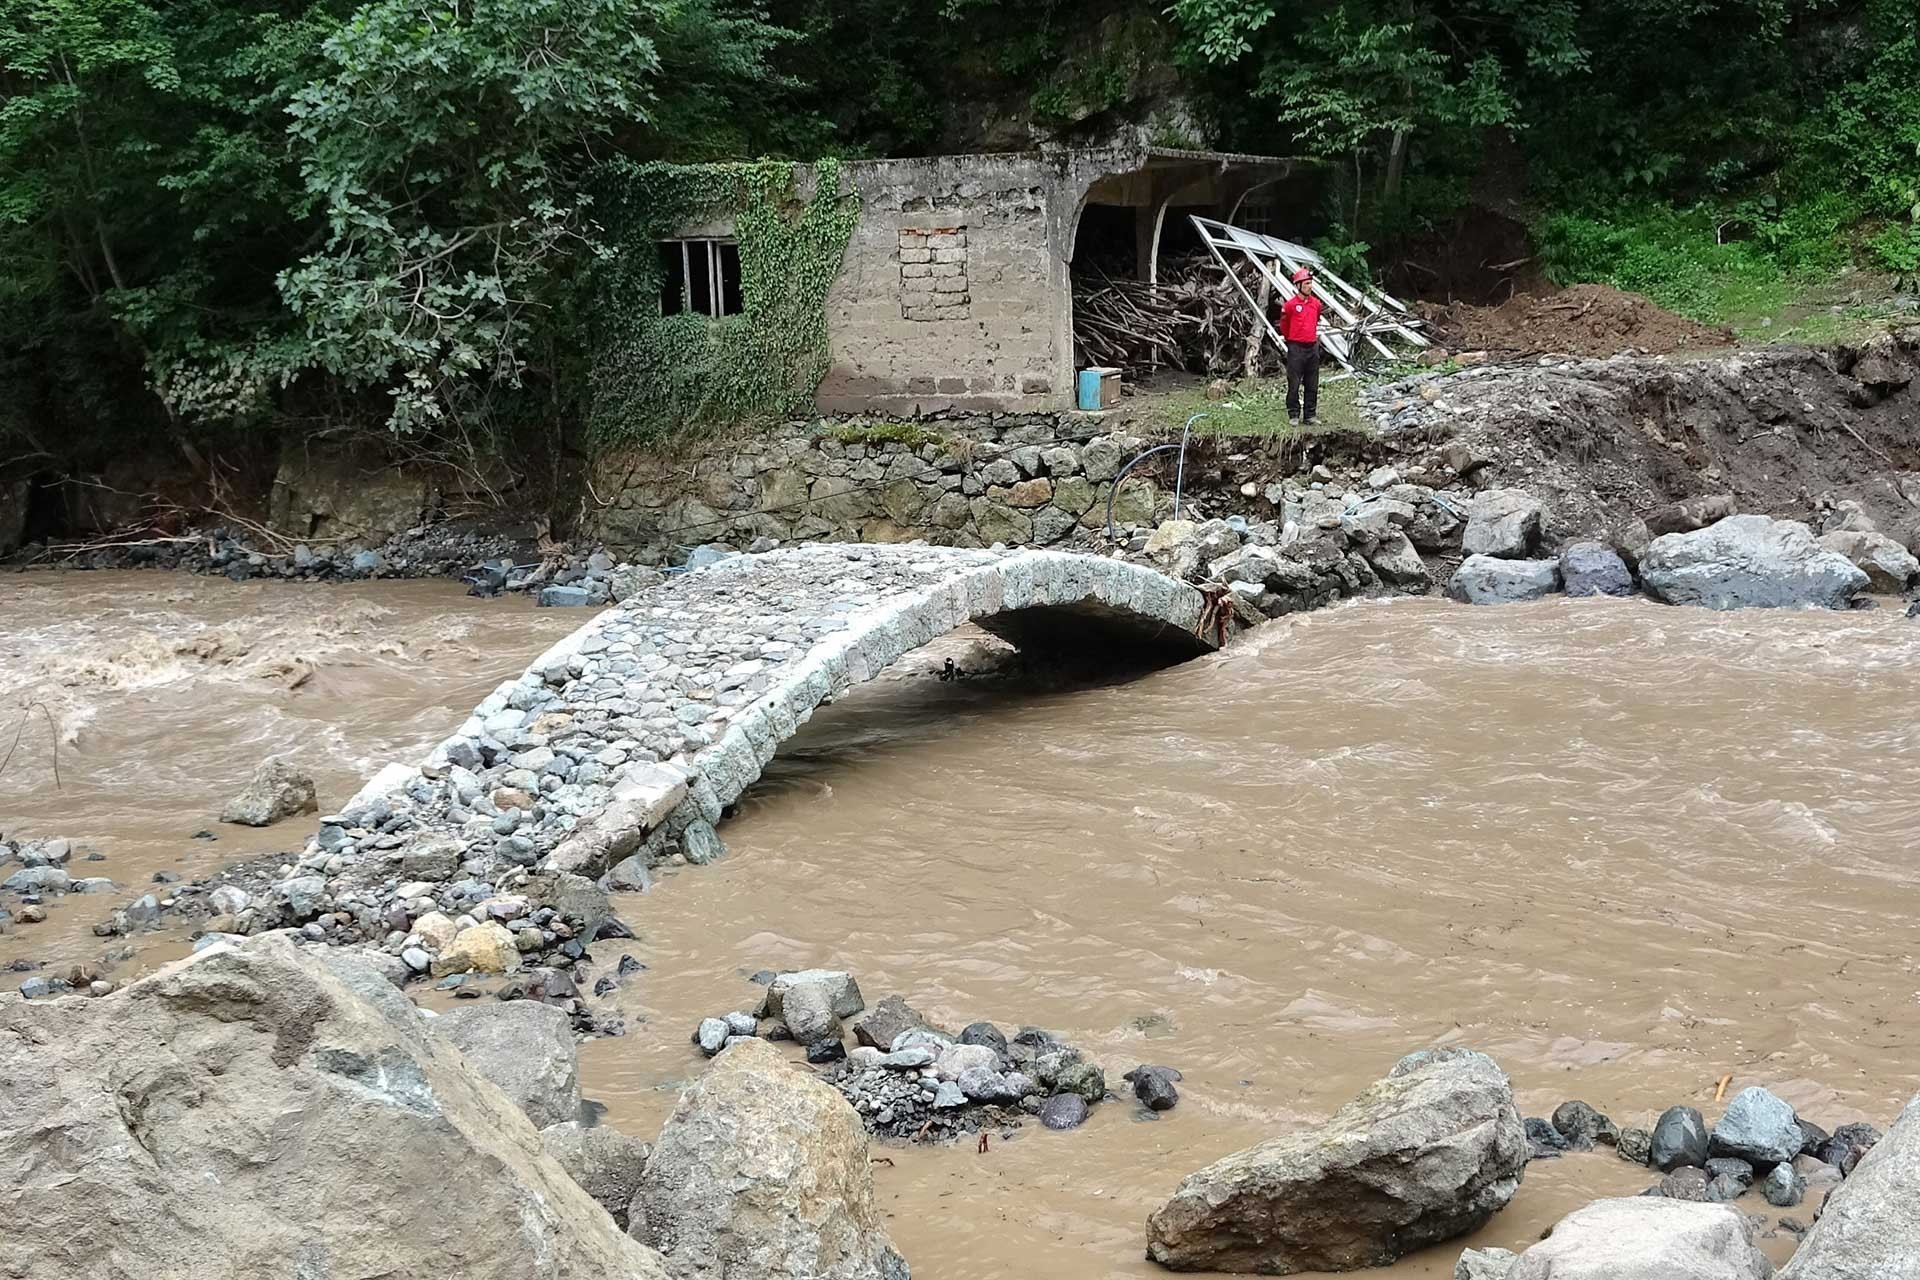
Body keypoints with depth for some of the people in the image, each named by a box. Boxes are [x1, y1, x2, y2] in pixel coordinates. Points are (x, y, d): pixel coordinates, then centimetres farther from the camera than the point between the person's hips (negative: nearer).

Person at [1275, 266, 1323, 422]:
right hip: (1296, 349, -5)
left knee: (1312, 385, 7)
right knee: (1294, 384, -2)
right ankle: (1293, 415, 4)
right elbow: (1284, 327, 3)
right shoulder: (1290, 304, -9)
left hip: (1313, 347, 5)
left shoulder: (1316, 303, 7)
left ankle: (1310, 415, 13)